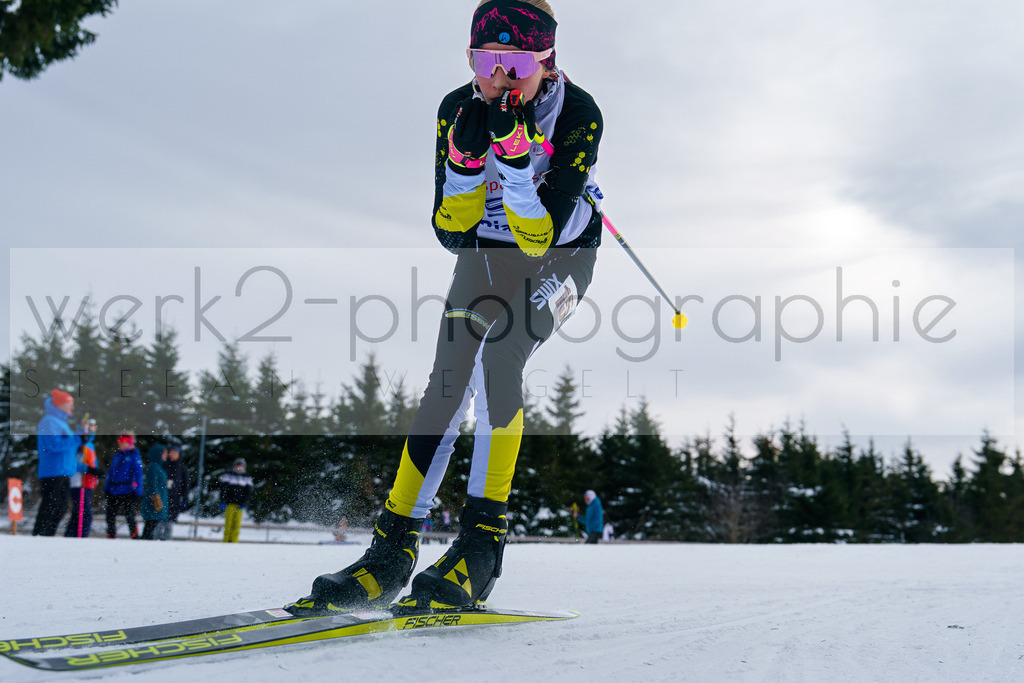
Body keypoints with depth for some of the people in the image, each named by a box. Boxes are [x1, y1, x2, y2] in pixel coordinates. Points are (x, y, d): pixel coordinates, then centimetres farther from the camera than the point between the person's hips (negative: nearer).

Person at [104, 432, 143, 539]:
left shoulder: (135, 456, -3)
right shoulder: (117, 456, 14)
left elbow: (138, 475, -7)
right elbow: (111, 473, 19)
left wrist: (137, 492, -12)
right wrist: (106, 489, 12)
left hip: (127, 492, -6)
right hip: (113, 492, 6)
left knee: (129, 516, -6)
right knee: (110, 515, 8)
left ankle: (135, 537, 1)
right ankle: (111, 537, 17)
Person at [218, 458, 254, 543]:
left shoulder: (247, 478, 12)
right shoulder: (228, 475, 9)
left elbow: (248, 491, 9)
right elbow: (223, 489, 4)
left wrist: (244, 503, -3)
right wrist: (223, 502, -6)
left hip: (240, 504, 1)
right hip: (229, 503, -1)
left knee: (237, 523, -5)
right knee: (228, 522, -6)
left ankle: (234, 541, -3)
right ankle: (226, 540, -3)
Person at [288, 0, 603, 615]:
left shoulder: (578, 116, -26)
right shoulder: (459, 110, -17)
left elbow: (541, 237, -30)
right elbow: (452, 232, -18)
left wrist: (516, 156, -42)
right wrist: (466, 158, -33)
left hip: (558, 258, -3)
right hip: (484, 255, 3)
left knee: (498, 355, -30)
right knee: (447, 386, -12)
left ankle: (482, 546, -26)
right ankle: (393, 551, -4)